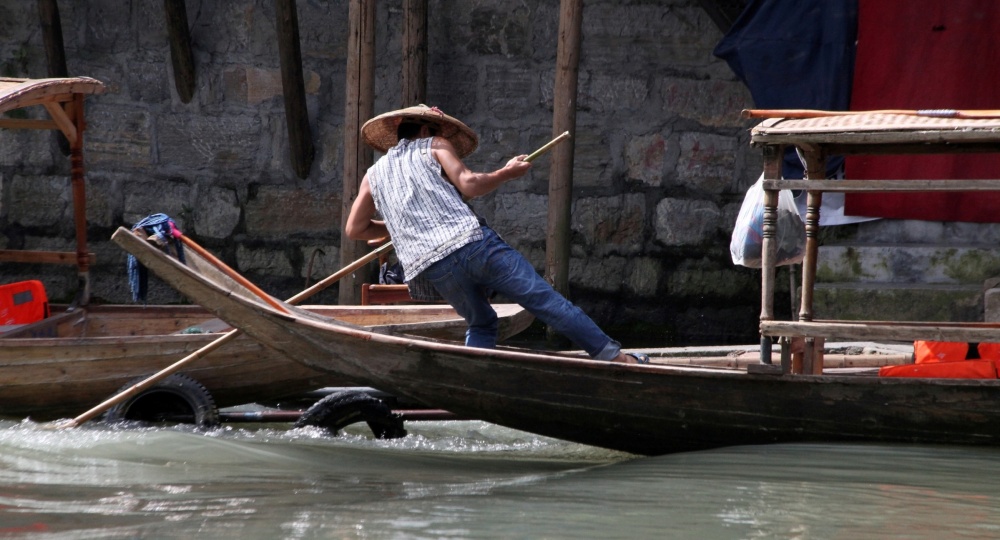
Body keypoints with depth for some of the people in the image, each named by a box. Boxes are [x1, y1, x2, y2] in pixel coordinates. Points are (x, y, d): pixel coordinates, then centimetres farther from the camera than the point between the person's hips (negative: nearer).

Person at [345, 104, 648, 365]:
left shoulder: (374, 174, 26)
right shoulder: (434, 145, 16)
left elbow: (355, 229, 23)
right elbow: (469, 185, 1)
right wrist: (506, 173, 17)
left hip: (429, 267, 4)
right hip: (472, 242, -4)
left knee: (481, 324, 25)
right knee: (545, 300, -3)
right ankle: (616, 357, -5)